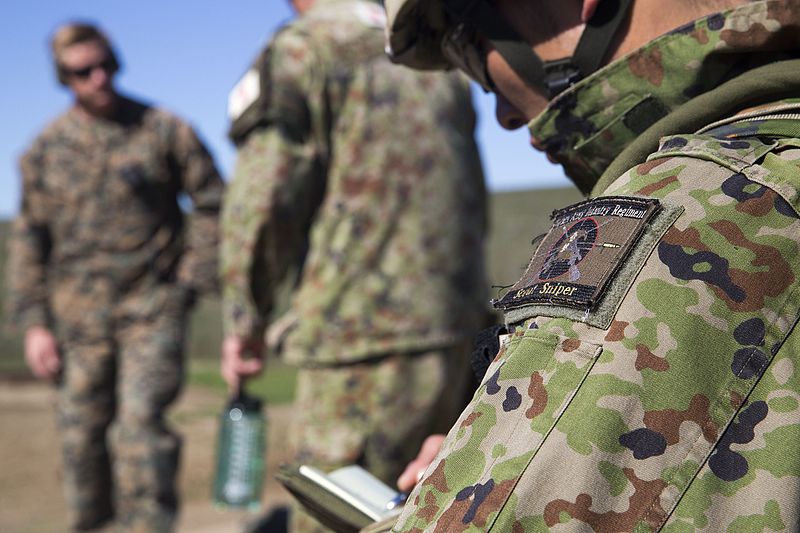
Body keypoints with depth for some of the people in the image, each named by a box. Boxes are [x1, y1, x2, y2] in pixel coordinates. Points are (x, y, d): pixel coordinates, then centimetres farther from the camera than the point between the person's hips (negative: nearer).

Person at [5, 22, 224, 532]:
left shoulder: (164, 130, -2)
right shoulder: (45, 149, 5)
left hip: (153, 307, -3)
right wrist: (34, 324, 2)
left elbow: (214, 204, 3)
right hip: (78, 313, 3)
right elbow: (29, 239, 8)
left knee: (141, 424, -13)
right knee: (82, 432, 9)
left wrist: (193, 279, -4)